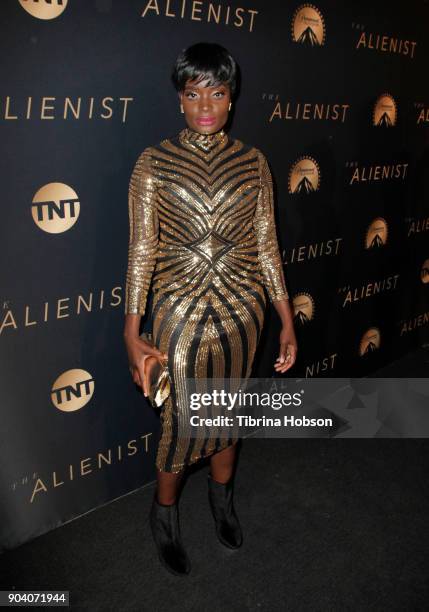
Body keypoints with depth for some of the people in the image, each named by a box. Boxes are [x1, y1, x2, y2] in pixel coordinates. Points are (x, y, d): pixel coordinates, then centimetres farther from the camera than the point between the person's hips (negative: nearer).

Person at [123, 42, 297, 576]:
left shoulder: (253, 162, 0)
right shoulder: (154, 163, -8)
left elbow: (266, 245, 2)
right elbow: (141, 251, -8)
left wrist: (287, 322, 1)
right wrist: (133, 334, -11)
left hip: (241, 310, 3)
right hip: (181, 312, -2)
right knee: (179, 419, 9)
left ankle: (221, 496, 47)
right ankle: (165, 512, 37)